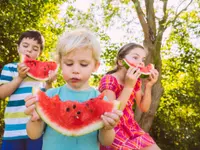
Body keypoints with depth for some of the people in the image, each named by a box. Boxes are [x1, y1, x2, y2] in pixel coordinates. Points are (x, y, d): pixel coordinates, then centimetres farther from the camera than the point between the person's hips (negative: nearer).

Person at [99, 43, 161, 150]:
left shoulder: (135, 80, 4)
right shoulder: (108, 80, -18)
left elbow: (144, 108, 8)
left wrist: (148, 86, -7)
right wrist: (128, 87, -31)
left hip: (131, 128, 7)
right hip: (113, 131, -7)